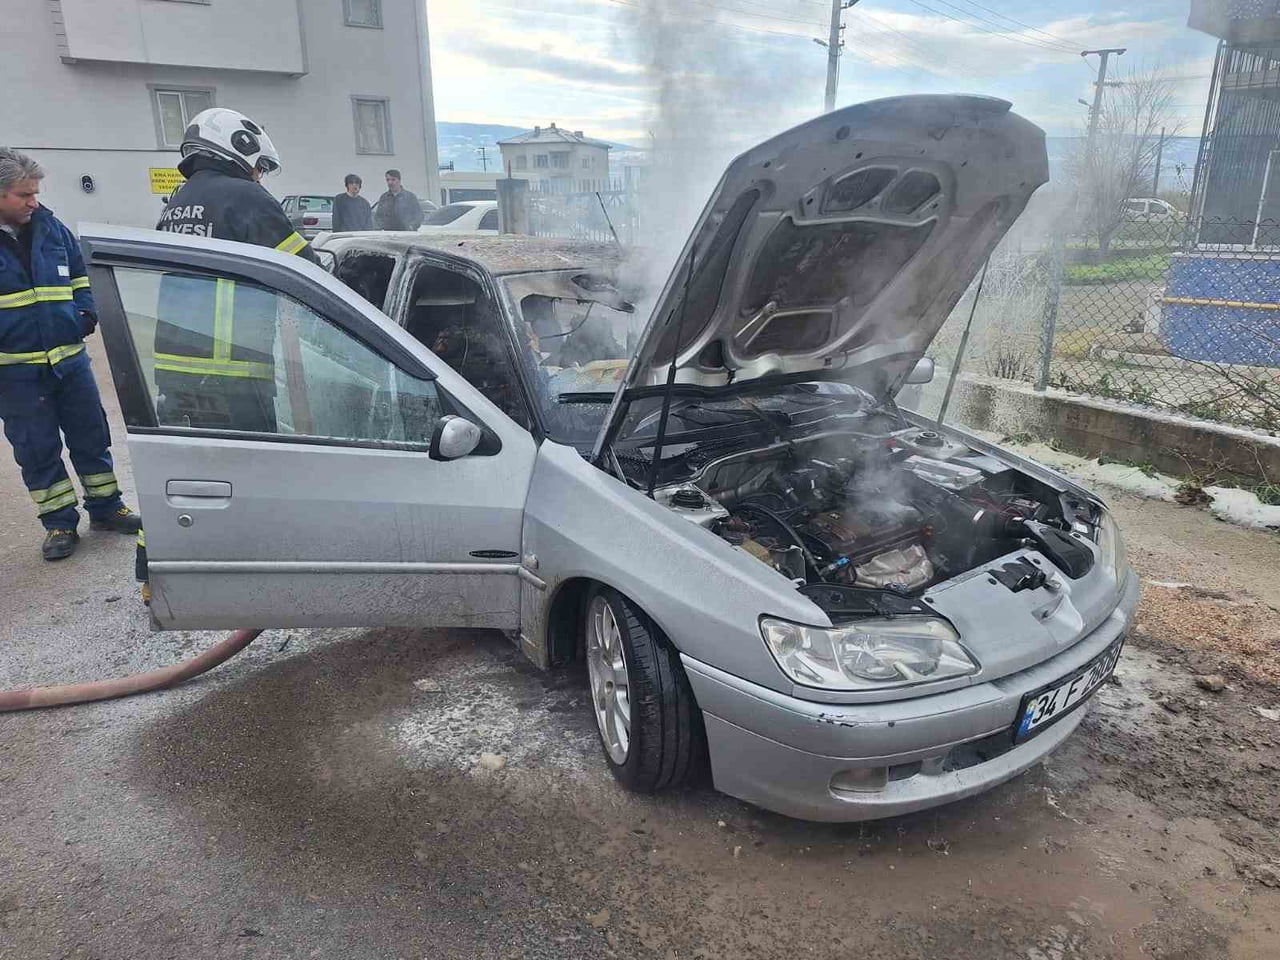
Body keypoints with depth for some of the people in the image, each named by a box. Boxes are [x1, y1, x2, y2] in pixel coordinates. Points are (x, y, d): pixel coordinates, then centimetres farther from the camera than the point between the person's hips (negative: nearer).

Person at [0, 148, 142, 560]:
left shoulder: (50, 227, 6)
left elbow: (80, 274, 20)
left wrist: (86, 314, 4)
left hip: (70, 359, 4)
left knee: (91, 437, 11)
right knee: (37, 450, 6)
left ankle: (105, 507, 26)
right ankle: (60, 523, 18)